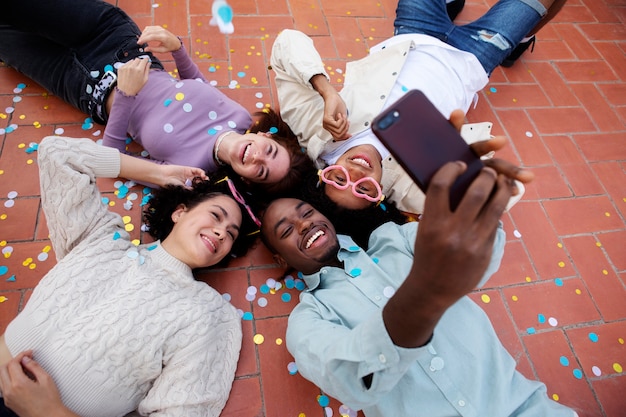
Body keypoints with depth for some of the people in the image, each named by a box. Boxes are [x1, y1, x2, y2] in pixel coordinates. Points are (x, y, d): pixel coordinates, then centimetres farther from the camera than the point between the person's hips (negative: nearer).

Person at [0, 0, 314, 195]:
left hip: (92, 89, -3)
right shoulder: (240, 116, -21)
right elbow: (196, 81, 0)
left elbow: (110, 158, -23)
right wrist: (176, 46, -18)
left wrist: (126, 95, -34)